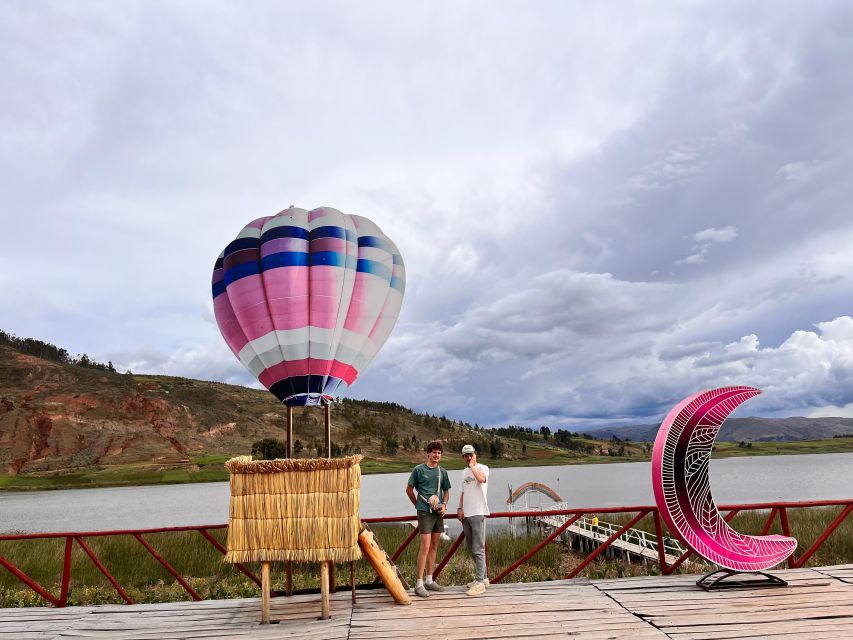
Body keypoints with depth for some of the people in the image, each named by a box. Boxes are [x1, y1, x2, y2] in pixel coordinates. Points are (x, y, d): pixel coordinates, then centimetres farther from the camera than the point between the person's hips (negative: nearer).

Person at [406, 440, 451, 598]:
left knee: (434, 546, 10)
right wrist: (418, 505, 5)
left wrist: (444, 504, 0)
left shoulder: (442, 472, 9)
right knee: (425, 546, -11)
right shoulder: (419, 470, -4)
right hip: (424, 512, -5)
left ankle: (429, 581, 21)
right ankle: (419, 584, -5)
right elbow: (409, 489, 3)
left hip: (438, 513, 6)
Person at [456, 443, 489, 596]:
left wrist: (472, 466, -15)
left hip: (478, 514, -8)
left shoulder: (482, 468, -5)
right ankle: (482, 577, 25)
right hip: (466, 514, 8)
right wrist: (460, 508, 9)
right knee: (472, 549, 14)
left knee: (478, 549, -9)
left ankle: (480, 583, -6)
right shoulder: (464, 472, 17)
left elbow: (481, 478, -29)